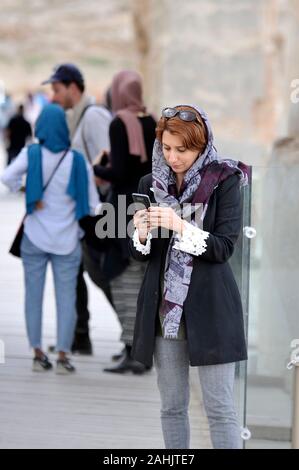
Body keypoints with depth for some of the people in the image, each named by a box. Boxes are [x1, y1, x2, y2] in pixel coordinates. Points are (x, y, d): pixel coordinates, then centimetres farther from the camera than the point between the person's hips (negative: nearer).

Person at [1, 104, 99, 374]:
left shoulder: (32, 154, -6)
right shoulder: (78, 161, -5)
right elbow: (92, 205, -3)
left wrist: (28, 195, -7)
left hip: (35, 237, 0)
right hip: (67, 240, 0)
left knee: (34, 295, 8)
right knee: (66, 298, 4)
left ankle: (38, 355, 8)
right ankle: (63, 356, -1)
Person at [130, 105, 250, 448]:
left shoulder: (224, 182, -5)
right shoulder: (151, 184, 6)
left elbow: (224, 247, -10)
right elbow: (138, 254, 9)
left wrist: (180, 226, -23)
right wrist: (142, 234, -13)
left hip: (209, 308, -4)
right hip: (163, 307, 4)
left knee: (220, 408, -2)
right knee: (172, 406, 9)